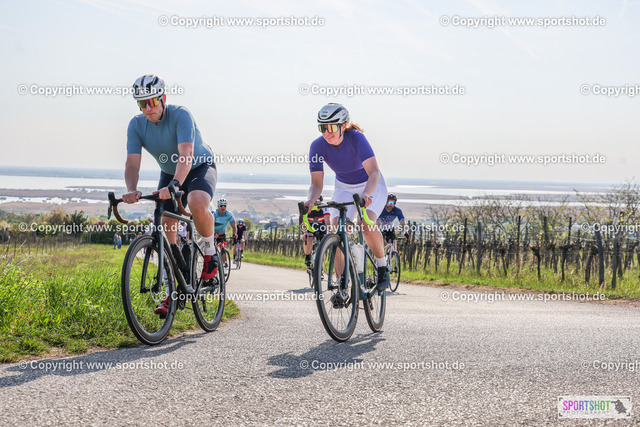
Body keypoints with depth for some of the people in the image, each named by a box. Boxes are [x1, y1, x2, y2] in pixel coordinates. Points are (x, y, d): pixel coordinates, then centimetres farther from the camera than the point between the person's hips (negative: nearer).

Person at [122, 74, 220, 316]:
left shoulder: (180, 115, -28)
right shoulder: (137, 125, -14)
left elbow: (186, 154, -41)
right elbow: (133, 161, -22)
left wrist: (175, 185, -57)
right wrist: (131, 190, -42)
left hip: (200, 167, -5)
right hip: (169, 173, 5)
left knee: (197, 204, -36)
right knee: (166, 227, -5)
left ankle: (210, 253, -9)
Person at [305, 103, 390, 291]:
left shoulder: (356, 138, -30)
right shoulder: (318, 146, -21)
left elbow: (374, 172, -38)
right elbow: (317, 183, -19)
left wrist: (366, 194, -57)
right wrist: (310, 201, -41)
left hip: (371, 185, -3)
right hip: (344, 188, 3)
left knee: (366, 224, -30)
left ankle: (382, 267, -6)